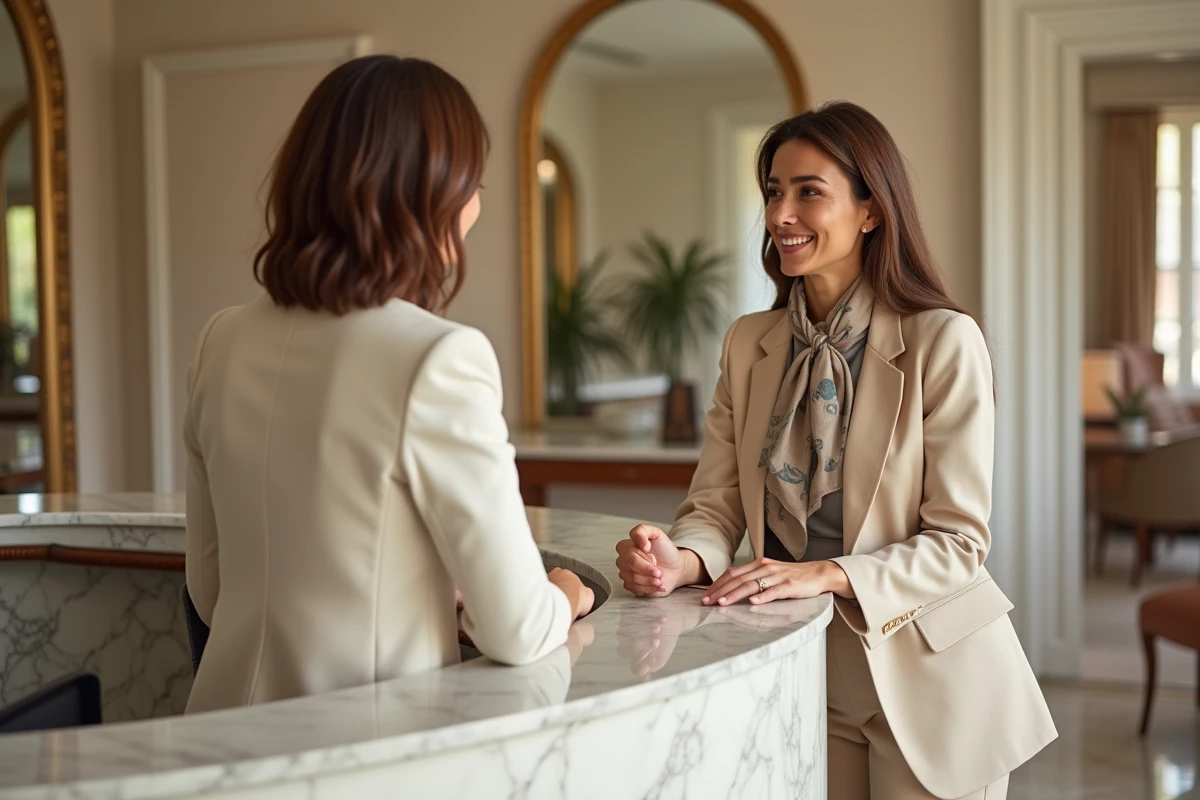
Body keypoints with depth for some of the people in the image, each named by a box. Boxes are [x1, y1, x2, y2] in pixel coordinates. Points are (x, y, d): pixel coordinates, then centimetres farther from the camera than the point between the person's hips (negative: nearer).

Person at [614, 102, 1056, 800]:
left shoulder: (944, 343, -14)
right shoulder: (749, 344, 2)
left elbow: (959, 542, -15)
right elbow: (718, 504, -2)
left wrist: (825, 574, -28)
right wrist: (679, 561, -24)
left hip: (927, 674, -4)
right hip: (803, 668, 4)